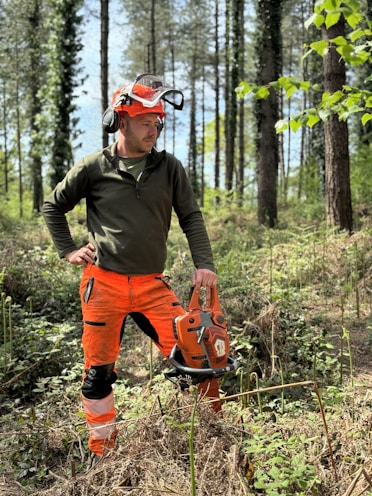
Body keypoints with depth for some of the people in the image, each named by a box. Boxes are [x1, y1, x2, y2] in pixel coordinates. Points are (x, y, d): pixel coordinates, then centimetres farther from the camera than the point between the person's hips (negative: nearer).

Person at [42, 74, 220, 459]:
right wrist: (68, 250, 6)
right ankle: (102, 450, 27)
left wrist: (204, 264, -5)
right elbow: (53, 207, 14)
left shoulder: (169, 168, 4)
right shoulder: (93, 168, 0)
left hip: (152, 286, 1)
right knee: (99, 371, 8)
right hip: (103, 284, -1)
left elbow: (191, 218, 6)